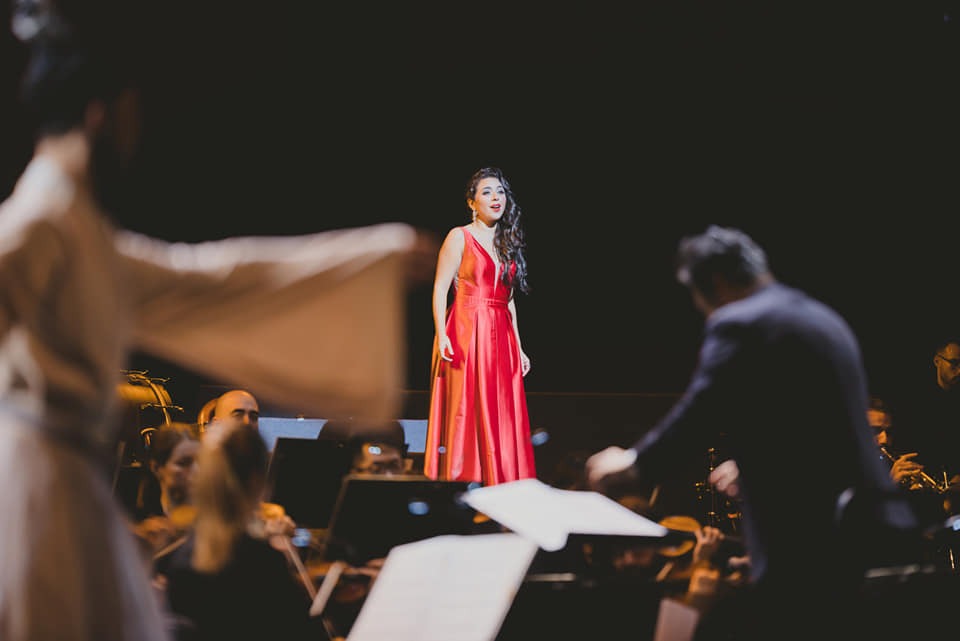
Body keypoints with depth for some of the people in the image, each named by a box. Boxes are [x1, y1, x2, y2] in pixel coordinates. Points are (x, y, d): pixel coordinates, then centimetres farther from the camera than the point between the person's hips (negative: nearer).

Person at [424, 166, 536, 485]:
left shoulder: (507, 243, 16)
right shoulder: (459, 237, -1)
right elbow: (440, 289, -6)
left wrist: (518, 347, 15)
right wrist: (442, 335, -18)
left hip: (501, 338, 6)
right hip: (466, 334, -6)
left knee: (503, 414, 2)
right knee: (465, 409, -6)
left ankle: (498, 485, 6)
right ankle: (461, 481, -2)